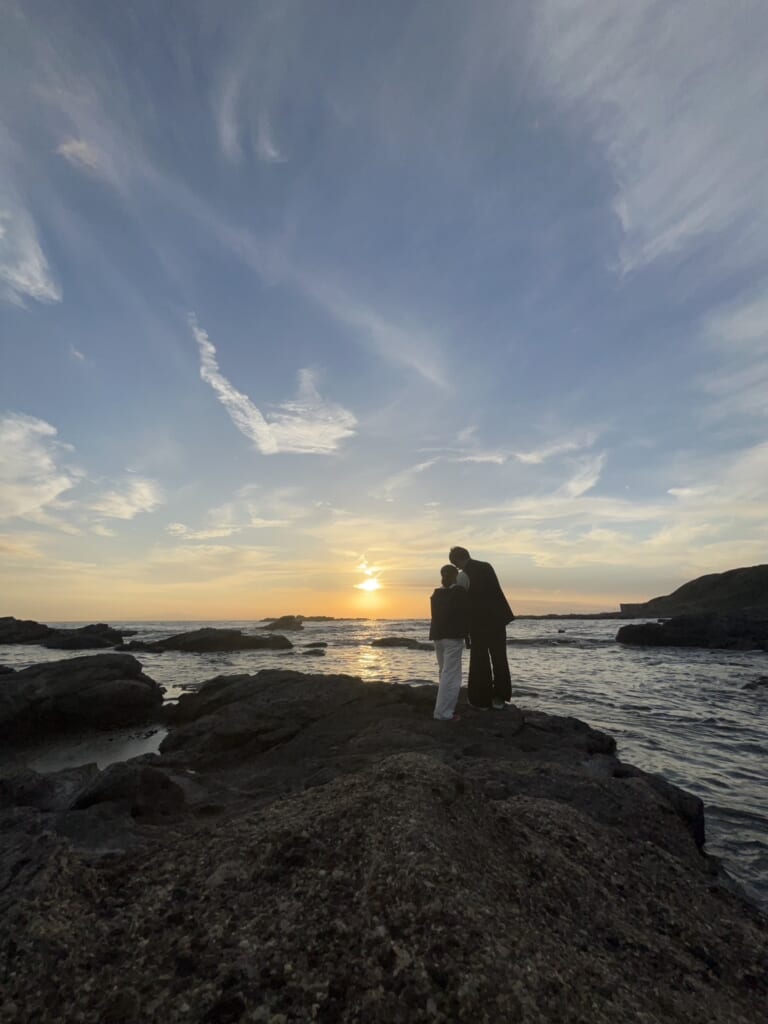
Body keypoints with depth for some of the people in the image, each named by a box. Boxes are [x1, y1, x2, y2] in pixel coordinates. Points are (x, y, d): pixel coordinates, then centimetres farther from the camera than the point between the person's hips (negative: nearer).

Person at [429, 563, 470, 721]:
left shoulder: (436, 594, 11)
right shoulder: (460, 591, -7)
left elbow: (435, 615, 14)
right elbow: (465, 615, -7)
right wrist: (467, 636, 0)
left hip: (438, 636, 7)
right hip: (453, 637, -7)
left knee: (445, 673, 18)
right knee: (451, 675, -4)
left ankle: (445, 707, 24)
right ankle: (444, 712, -5)